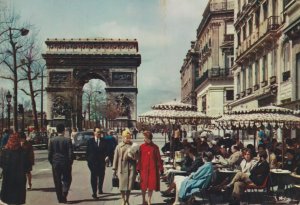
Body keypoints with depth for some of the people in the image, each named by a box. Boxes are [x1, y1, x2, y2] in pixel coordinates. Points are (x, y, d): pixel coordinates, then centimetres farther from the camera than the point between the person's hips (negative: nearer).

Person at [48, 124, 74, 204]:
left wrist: (52, 162, 12)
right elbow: (71, 153, -8)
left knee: (57, 182, 10)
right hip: (66, 164, -2)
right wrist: (70, 163, 5)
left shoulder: (52, 140, -2)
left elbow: (49, 154, 0)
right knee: (66, 180, 12)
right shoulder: (68, 140, -9)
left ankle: (60, 198, 12)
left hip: (55, 164, 2)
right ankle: (64, 195, -7)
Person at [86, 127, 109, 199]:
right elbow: (87, 152, 3)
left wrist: (106, 156, -17)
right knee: (94, 177, -3)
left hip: (101, 162, 2)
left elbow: (106, 151, 0)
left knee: (101, 176, 15)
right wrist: (88, 160, -2)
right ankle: (94, 193, -1)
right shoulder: (90, 141, 2)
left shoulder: (104, 141, 2)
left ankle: (100, 189, 38)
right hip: (93, 162, -2)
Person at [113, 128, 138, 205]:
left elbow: (136, 157, 9)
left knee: (129, 184, 4)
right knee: (122, 184, 2)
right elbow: (116, 157, 5)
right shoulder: (119, 146, 3)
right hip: (122, 167, -1)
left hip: (131, 167, 1)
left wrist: (133, 153, -13)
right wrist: (114, 169, 3)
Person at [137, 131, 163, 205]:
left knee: (151, 186, 3)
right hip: (144, 169, 0)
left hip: (153, 169, 0)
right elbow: (140, 158, 2)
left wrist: (160, 168, -1)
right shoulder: (142, 147, 2)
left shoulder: (155, 147, 0)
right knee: (143, 186, 4)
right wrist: (138, 168, -3)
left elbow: (158, 158, 3)